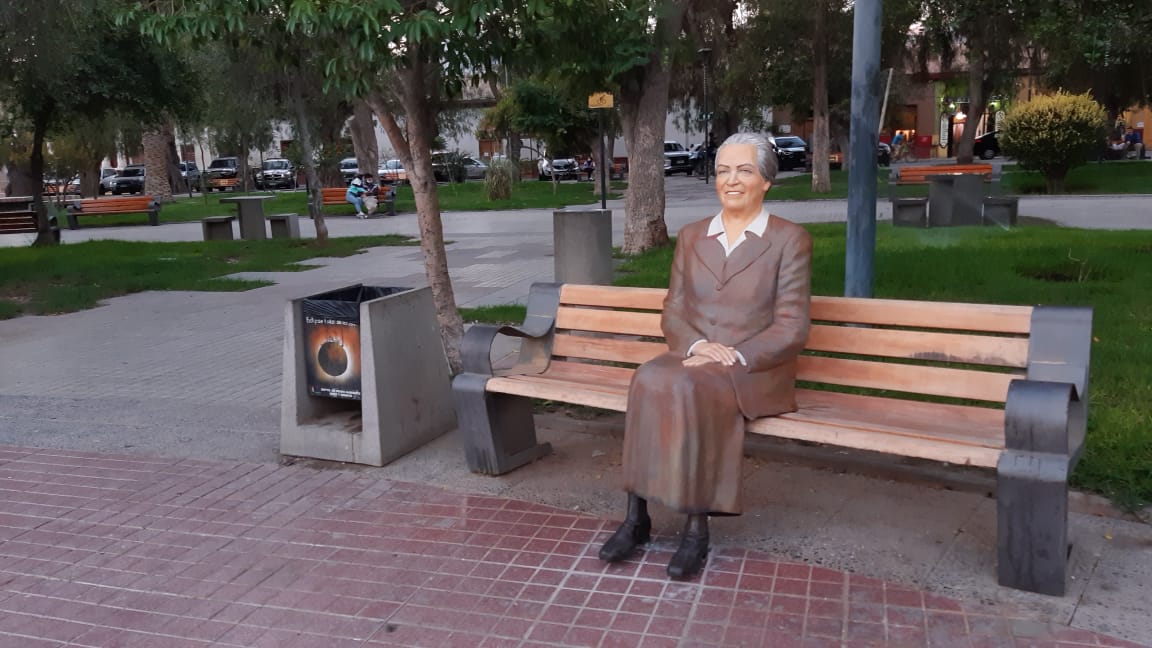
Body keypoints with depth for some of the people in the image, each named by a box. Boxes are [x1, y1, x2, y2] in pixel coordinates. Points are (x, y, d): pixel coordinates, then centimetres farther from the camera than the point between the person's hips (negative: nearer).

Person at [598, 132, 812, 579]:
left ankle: (697, 526, -23)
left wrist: (732, 358, -17)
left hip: (755, 373, -4)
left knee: (689, 389, -35)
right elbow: (672, 311, 12)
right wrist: (697, 344, -10)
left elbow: (791, 328, -5)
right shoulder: (691, 237, 16)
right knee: (649, 379, -30)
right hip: (693, 361, 4)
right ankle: (636, 516, -24)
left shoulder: (790, 239, 2)